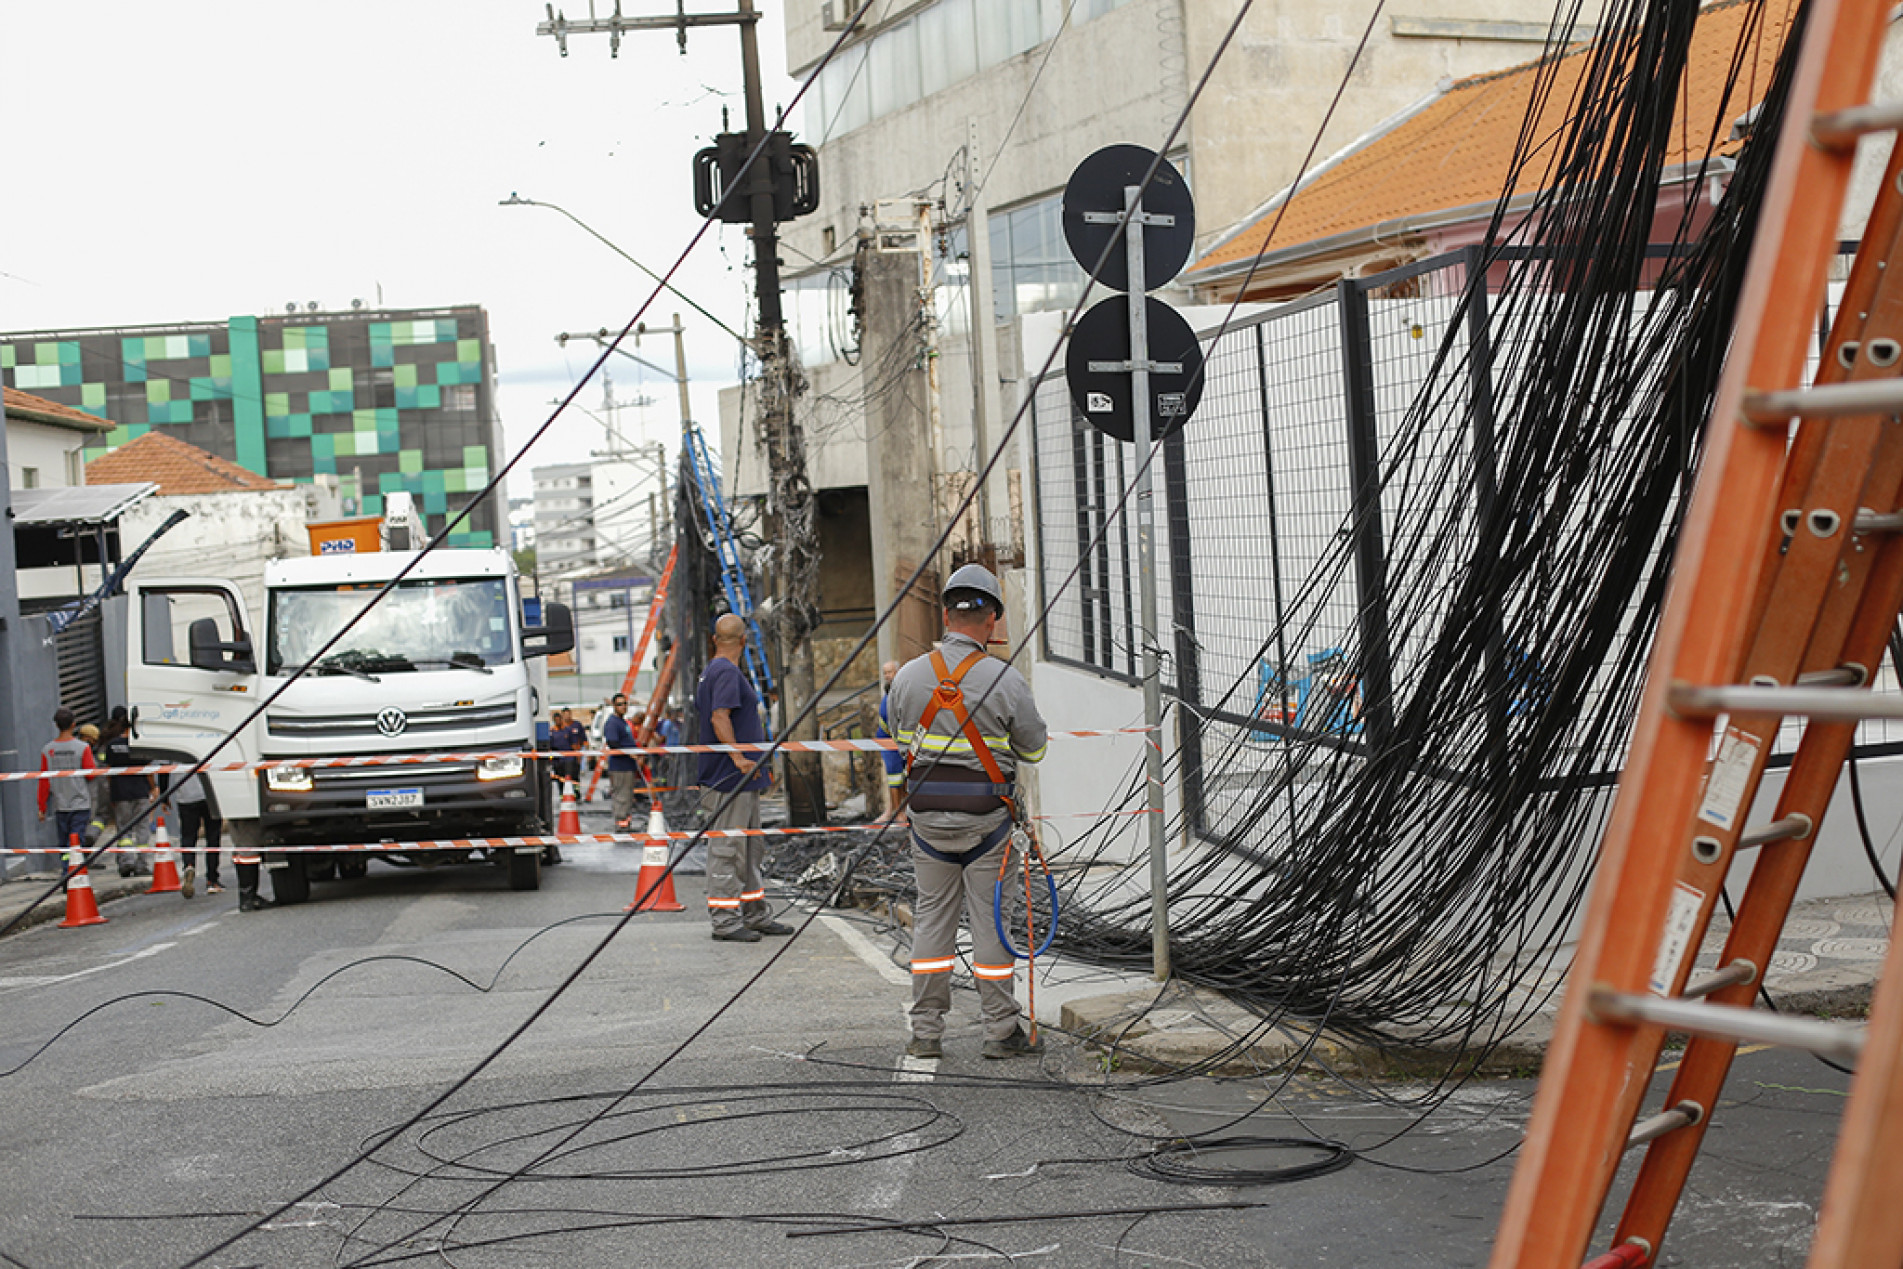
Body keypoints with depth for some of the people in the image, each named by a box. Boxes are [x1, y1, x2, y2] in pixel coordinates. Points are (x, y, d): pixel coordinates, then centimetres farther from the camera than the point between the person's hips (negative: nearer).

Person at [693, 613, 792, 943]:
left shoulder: (711, 671, 17)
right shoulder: (726, 672, -15)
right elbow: (719, 718, -25)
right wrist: (738, 757, -27)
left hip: (743, 778, 11)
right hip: (729, 779, -11)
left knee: (751, 847, 16)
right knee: (726, 847, -6)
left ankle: (755, 915, 22)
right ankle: (725, 921, -3)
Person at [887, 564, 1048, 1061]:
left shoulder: (908, 676, -1)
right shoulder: (1007, 680, -11)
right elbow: (1033, 748, -1)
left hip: (927, 812, 3)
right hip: (987, 816, -3)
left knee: (932, 915, 11)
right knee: (991, 918, 4)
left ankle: (926, 1030, 13)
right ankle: (1001, 1030, 10)